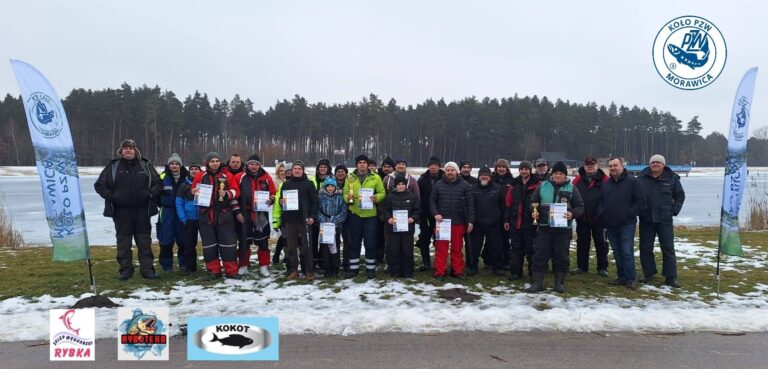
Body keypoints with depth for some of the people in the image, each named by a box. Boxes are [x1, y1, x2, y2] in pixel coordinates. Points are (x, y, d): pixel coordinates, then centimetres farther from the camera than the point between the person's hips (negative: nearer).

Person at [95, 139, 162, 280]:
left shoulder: (145, 166, 8)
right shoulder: (113, 167, 5)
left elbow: (158, 183, 12)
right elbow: (99, 185, 7)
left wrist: (151, 194, -4)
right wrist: (110, 197, -6)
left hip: (142, 210, 1)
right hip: (121, 211, 0)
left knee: (144, 241, 3)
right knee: (123, 241, 6)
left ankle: (147, 268, 9)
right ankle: (126, 269, 15)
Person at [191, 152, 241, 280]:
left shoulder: (227, 176, 4)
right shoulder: (200, 176, 6)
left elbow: (236, 191, 1)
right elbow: (193, 191, 13)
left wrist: (227, 194, -18)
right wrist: (196, 193, -9)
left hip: (224, 214, -1)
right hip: (206, 215, 1)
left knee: (228, 242, 0)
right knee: (209, 243, 7)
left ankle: (231, 271, 7)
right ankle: (214, 270, 17)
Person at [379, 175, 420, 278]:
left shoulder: (413, 196, 6)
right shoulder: (390, 197, 6)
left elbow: (418, 210, 5)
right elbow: (383, 210, 4)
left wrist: (413, 218, -12)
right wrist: (388, 218, -13)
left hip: (408, 228, 0)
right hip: (393, 228, 0)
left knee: (407, 251, 3)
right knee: (393, 251, 2)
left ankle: (407, 273, 13)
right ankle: (394, 272, 12)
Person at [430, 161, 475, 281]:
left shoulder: (464, 185, 2)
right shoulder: (438, 184, 3)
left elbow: (470, 204, 1)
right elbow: (432, 200, 7)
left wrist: (470, 221, -4)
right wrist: (436, 213, -9)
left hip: (459, 222, 0)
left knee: (457, 249, 10)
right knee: (441, 249, 3)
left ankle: (458, 271, 20)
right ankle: (439, 272, 9)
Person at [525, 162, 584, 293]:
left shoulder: (571, 188, 4)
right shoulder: (542, 186, 6)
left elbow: (580, 206, 4)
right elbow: (533, 202, 13)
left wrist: (572, 214, -15)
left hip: (563, 229, -1)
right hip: (544, 228, 1)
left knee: (561, 256, 7)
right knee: (540, 255, 1)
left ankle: (559, 283, 20)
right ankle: (537, 283, 8)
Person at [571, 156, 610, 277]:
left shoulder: (605, 180, -4)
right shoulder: (578, 180, 4)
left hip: (599, 219, -3)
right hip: (582, 219, 3)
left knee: (601, 244, 6)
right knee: (582, 243, 11)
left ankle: (602, 268, 16)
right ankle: (582, 266, 22)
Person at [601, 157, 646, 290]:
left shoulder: (633, 181, -4)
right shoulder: (606, 184, 14)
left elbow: (640, 201, -7)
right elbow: (601, 202, 19)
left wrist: (630, 214, -13)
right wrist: (602, 215, 3)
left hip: (626, 224, -6)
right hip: (610, 225, 6)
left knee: (627, 252, -7)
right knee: (617, 252, 11)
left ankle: (631, 279, -1)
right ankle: (621, 277, 18)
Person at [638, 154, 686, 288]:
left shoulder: (671, 178, -2)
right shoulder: (642, 178, -2)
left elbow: (680, 196, 8)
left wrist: (674, 210, -1)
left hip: (665, 219, -1)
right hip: (646, 219, 1)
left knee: (668, 248, 2)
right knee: (645, 248, 7)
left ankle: (671, 277, 8)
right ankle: (648, 274, 20)